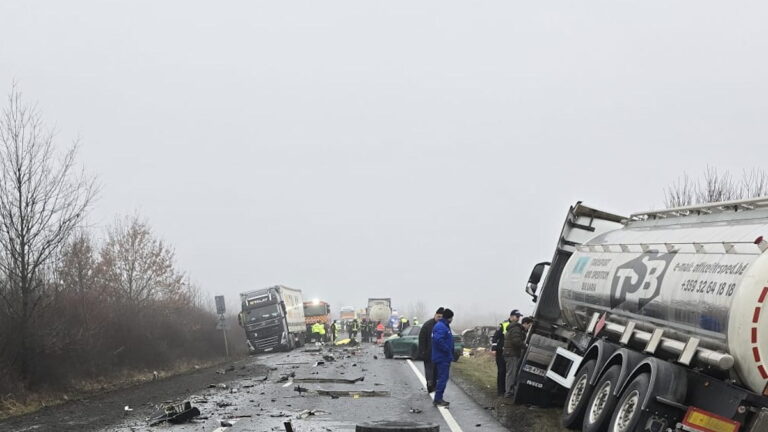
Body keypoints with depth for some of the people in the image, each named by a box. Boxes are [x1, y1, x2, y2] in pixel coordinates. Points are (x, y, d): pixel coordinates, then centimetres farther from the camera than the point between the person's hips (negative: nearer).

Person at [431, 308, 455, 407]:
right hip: (442, 358, -11)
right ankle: (438, 400, -6)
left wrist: (450, 353, 14)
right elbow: (439, 340, -31)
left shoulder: (445, 326, 16)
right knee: (442, 378, -9)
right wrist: (448, 350, -22)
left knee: (442, 378, 14)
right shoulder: (441, 327, -18)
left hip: (444, 358, 11)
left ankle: (439, 399, 18)